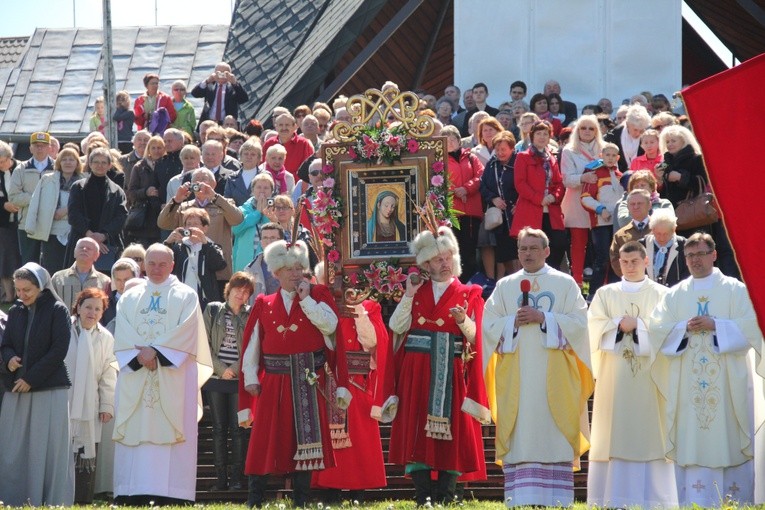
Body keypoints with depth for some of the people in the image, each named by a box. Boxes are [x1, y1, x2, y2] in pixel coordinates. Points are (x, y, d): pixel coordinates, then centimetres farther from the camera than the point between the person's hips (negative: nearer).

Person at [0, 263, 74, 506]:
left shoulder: (57, 311, -3)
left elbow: (59, 349, -9)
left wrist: (31, 379, -12)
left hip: (50, 389, -5)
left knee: (49, 448, -4)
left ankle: (53, 502, 0)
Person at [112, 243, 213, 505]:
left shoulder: (186, 296, 9)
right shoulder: (129, 298, 17)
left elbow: (185, 334, -5)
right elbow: (122, 337, 5)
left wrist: (156, 352, -15)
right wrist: (140, 354, -13)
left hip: (173, 379, -3)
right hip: (134, 380, 3)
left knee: (168, 433, -9)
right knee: (135, 433, -4)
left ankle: (169, 493, -14)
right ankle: (131, 494, -7)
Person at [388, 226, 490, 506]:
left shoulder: (469, 294, 9)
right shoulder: (416, 291, 12)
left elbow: (475, 337, 0)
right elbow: (396, 326, 0)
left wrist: (463, 320, -19)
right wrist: (409, 295, -6)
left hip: (451, 375, -1)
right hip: (417, 375, 1)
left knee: (451, 435, -4)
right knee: (417, 431, -5)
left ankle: (446, 498, -1)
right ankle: (422, 497, -2)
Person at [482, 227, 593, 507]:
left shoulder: (565, 283, 8)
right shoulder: (505, 286, 14)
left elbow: (579, 322, -1)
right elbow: (488, 325, 8)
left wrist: (544, 318, -11)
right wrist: (513, 322, -10)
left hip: (554, 375, -1)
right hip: (517, 376, 1)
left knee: (554, 435, -6)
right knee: (520, 436, -4)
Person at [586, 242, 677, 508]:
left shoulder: (661, 294, 9)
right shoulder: (605, 294, 13)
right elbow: (595, 327, 2)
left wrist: (637, 325, -11)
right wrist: (619, 324, -11)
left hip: (649, 375, -1)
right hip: (614, 374, 1)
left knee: (649, 434, -5)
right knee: (614, 434, -3)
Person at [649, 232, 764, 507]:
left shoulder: (735, 290, 6)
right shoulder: (674, 295, 14)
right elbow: (657, 329, 5)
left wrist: (715, 326, -13)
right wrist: (686, 327, -10)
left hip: (727, 381, -2)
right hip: (687, 383, 2)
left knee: (729, 441, -4)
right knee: (690, 442, -3)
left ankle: (737, 502, 0)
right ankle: (693, 503, -2)